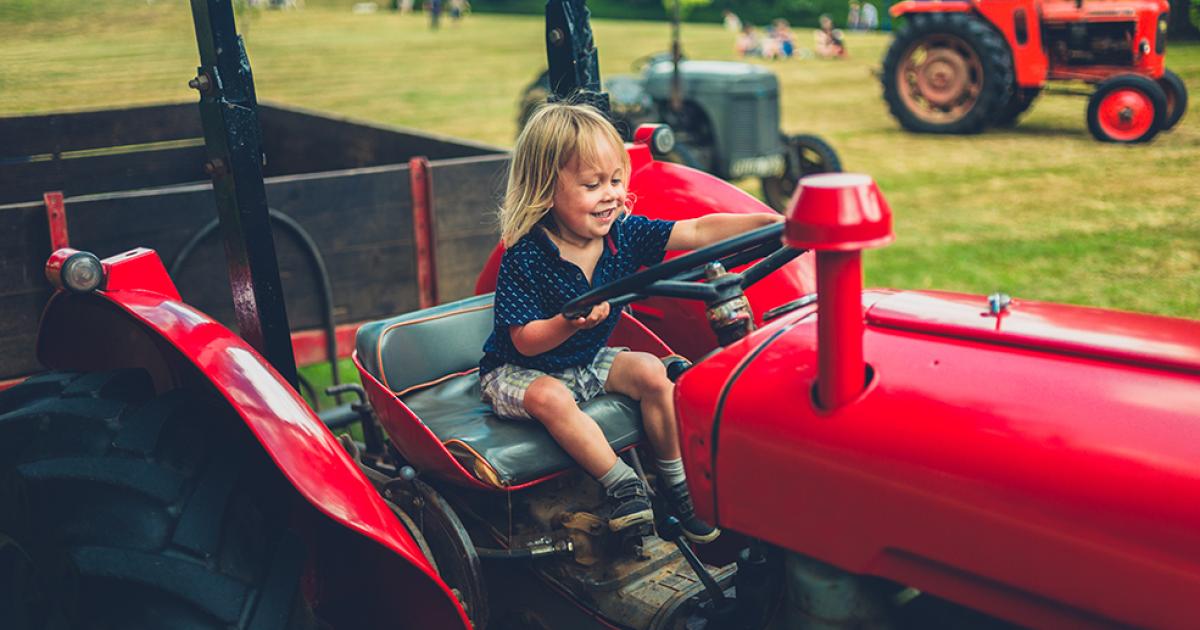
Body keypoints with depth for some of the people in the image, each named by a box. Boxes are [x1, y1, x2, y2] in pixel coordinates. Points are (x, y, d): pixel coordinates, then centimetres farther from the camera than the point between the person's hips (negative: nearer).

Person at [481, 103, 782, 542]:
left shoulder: (624, 233, -13)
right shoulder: (525, 257, -27)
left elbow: (699, 232, -19)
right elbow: (526, 341, -26)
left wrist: (772, 222, -31)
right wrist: (571, 322, -46)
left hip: (586, 361, 5)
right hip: (520, 370, -5)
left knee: (651, 372, -14)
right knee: (551, 398, -35)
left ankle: (675, 480, 0)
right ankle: (621, 484, -22)